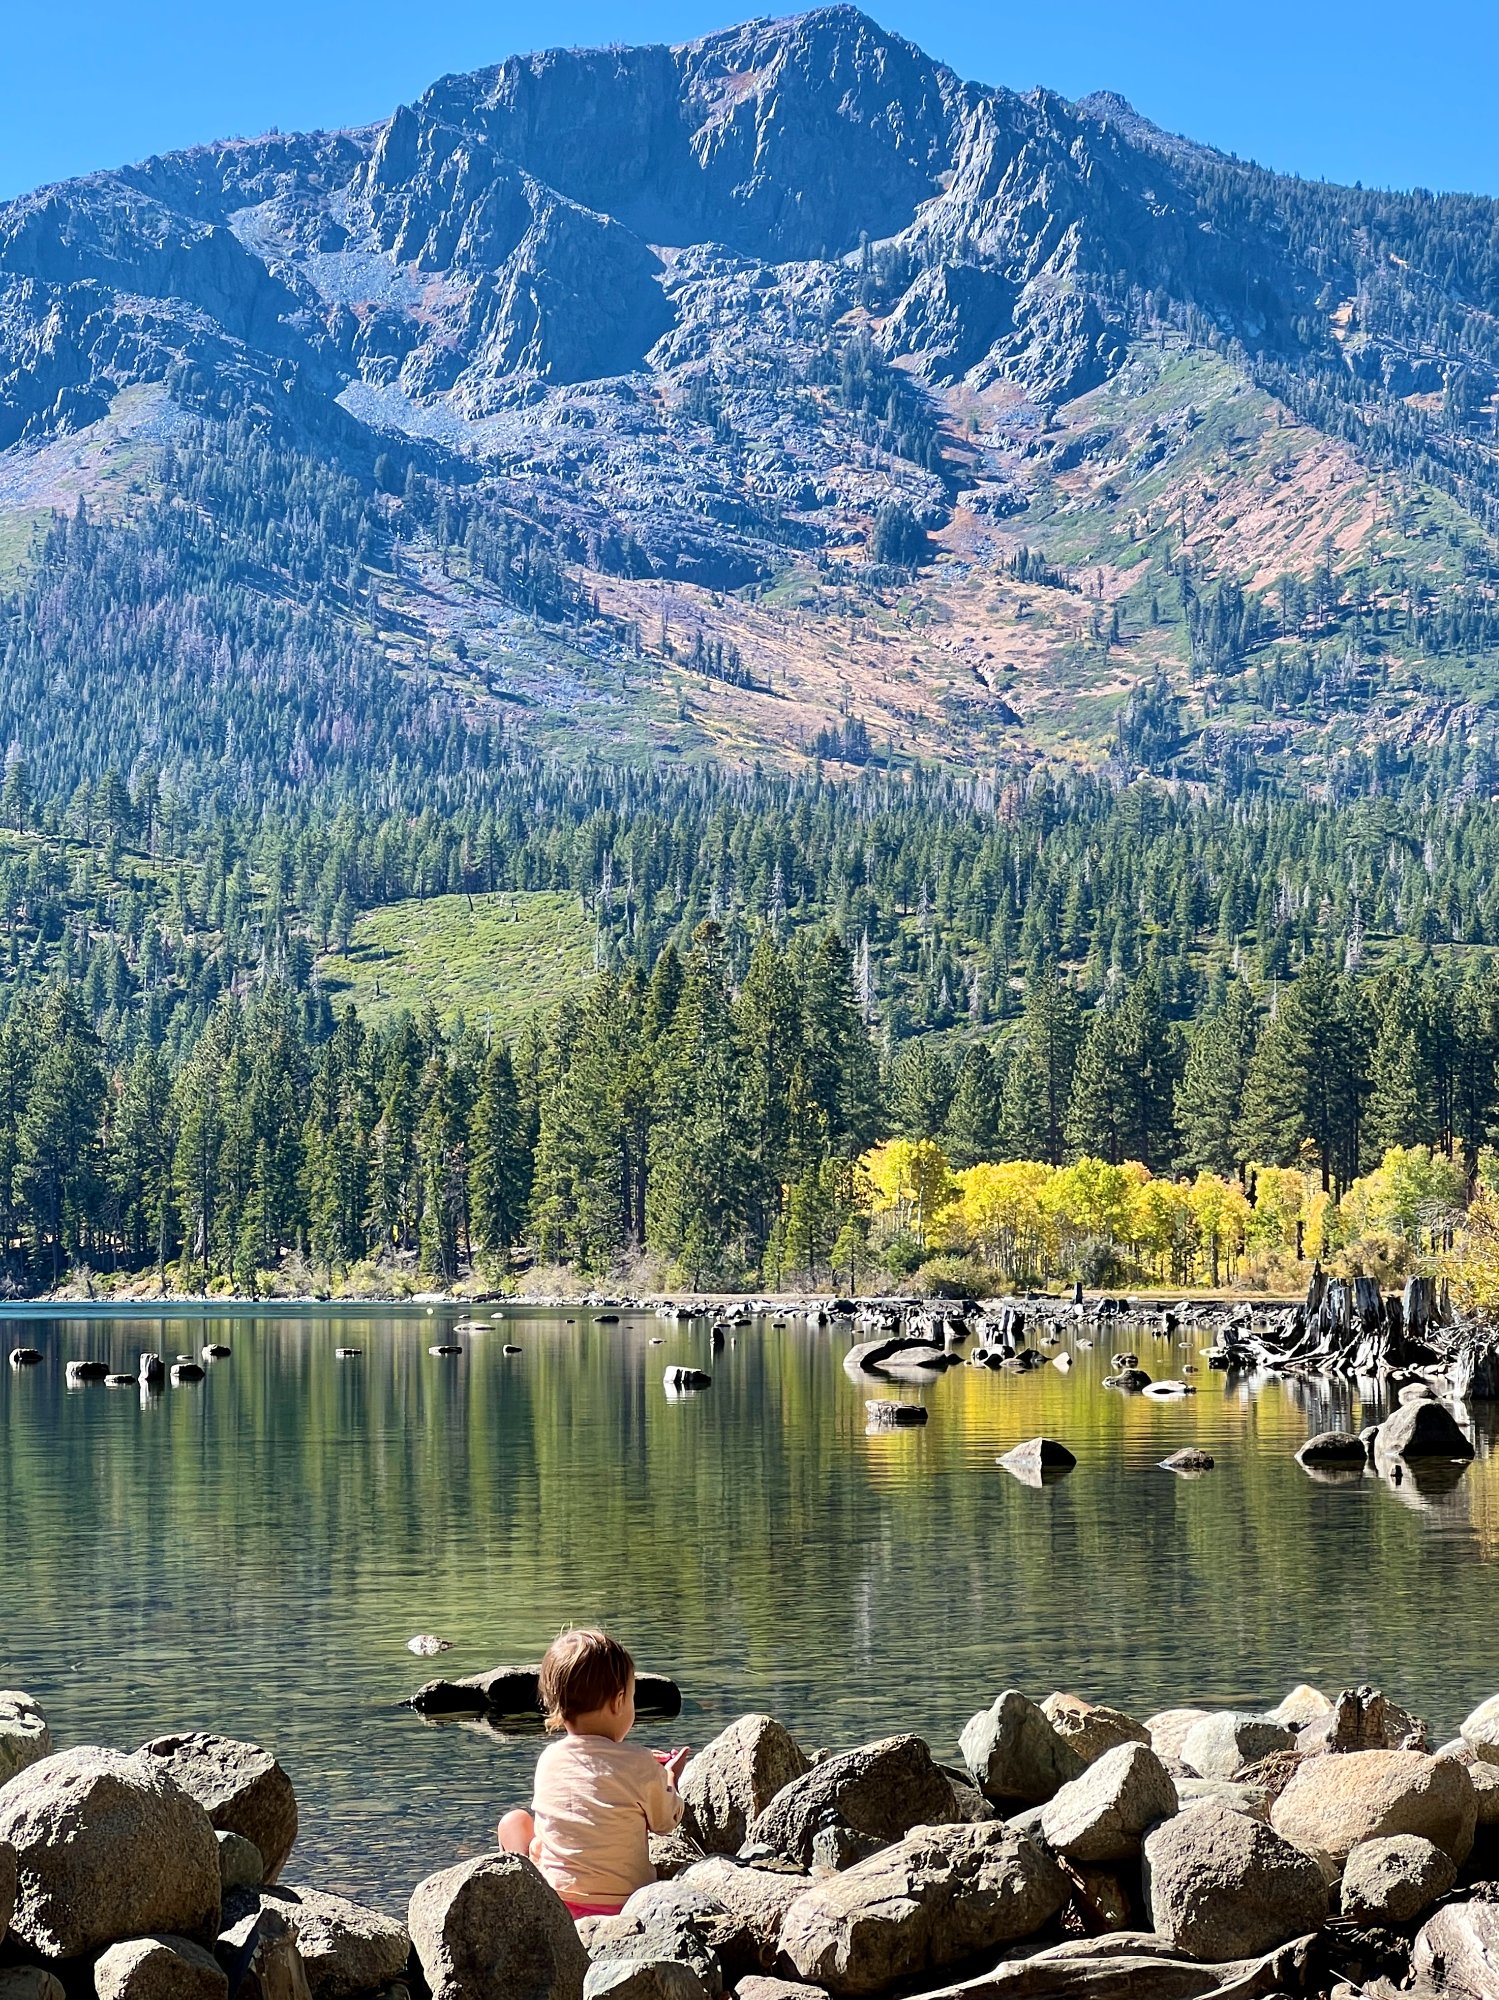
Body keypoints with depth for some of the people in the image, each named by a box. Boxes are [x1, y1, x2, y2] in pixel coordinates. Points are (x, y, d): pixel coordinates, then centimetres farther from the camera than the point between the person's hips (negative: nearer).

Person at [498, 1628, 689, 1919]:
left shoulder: (548, 1759, -1)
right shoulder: (640, 1767, -13)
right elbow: (666, 1822, 4)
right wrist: (670, 1776, 26)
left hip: (554, 1902, 2)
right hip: (622, 1905, -2)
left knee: (514, 1820, 23)